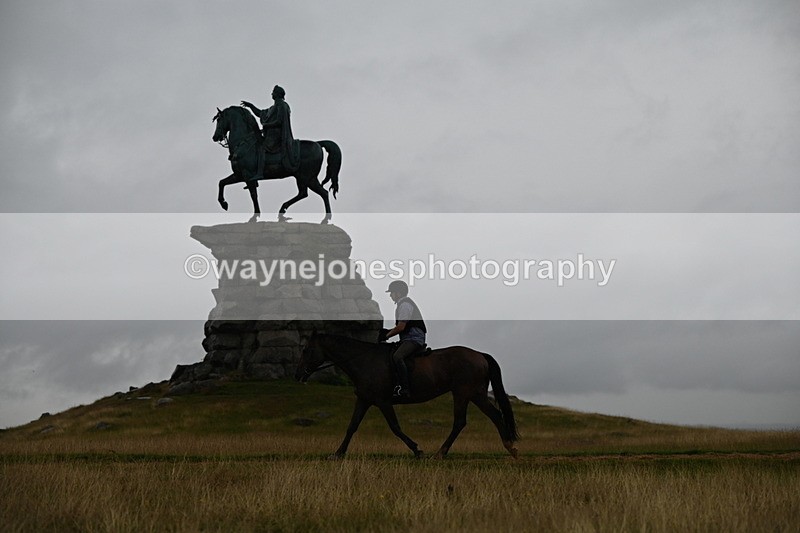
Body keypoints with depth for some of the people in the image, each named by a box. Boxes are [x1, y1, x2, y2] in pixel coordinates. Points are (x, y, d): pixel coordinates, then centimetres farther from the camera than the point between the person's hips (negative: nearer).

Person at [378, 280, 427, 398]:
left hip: (414, 339, -12)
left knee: (397, 356, -32)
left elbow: (401, 327, -17)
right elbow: (401, 326, 26)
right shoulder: (403, 304, 21)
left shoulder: (405, 305, -13)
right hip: (408, 339, 12)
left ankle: (405, 389, -36)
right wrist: (387, 331, 15)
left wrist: (387, 335, -7)